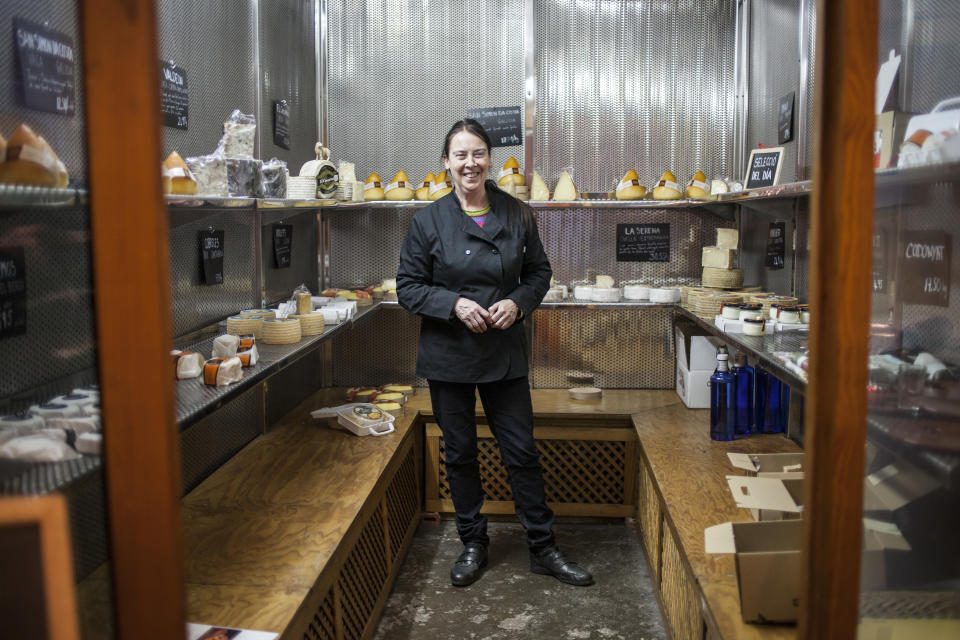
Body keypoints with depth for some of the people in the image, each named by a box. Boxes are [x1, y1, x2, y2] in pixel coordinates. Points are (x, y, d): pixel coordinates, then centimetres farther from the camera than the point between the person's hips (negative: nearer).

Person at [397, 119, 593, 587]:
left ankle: (542, 548, 21)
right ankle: (472, 544, 30)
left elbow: (539, 272, 9)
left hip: (504, 353, 1)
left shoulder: (517, 215, 0)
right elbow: (408, 286, -3)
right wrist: (454, 303, -18)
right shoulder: (428, 221, -5)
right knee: (460, 453, 11)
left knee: (522, 451, 5)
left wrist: (518, 302, -11)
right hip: (448, 355, 0)